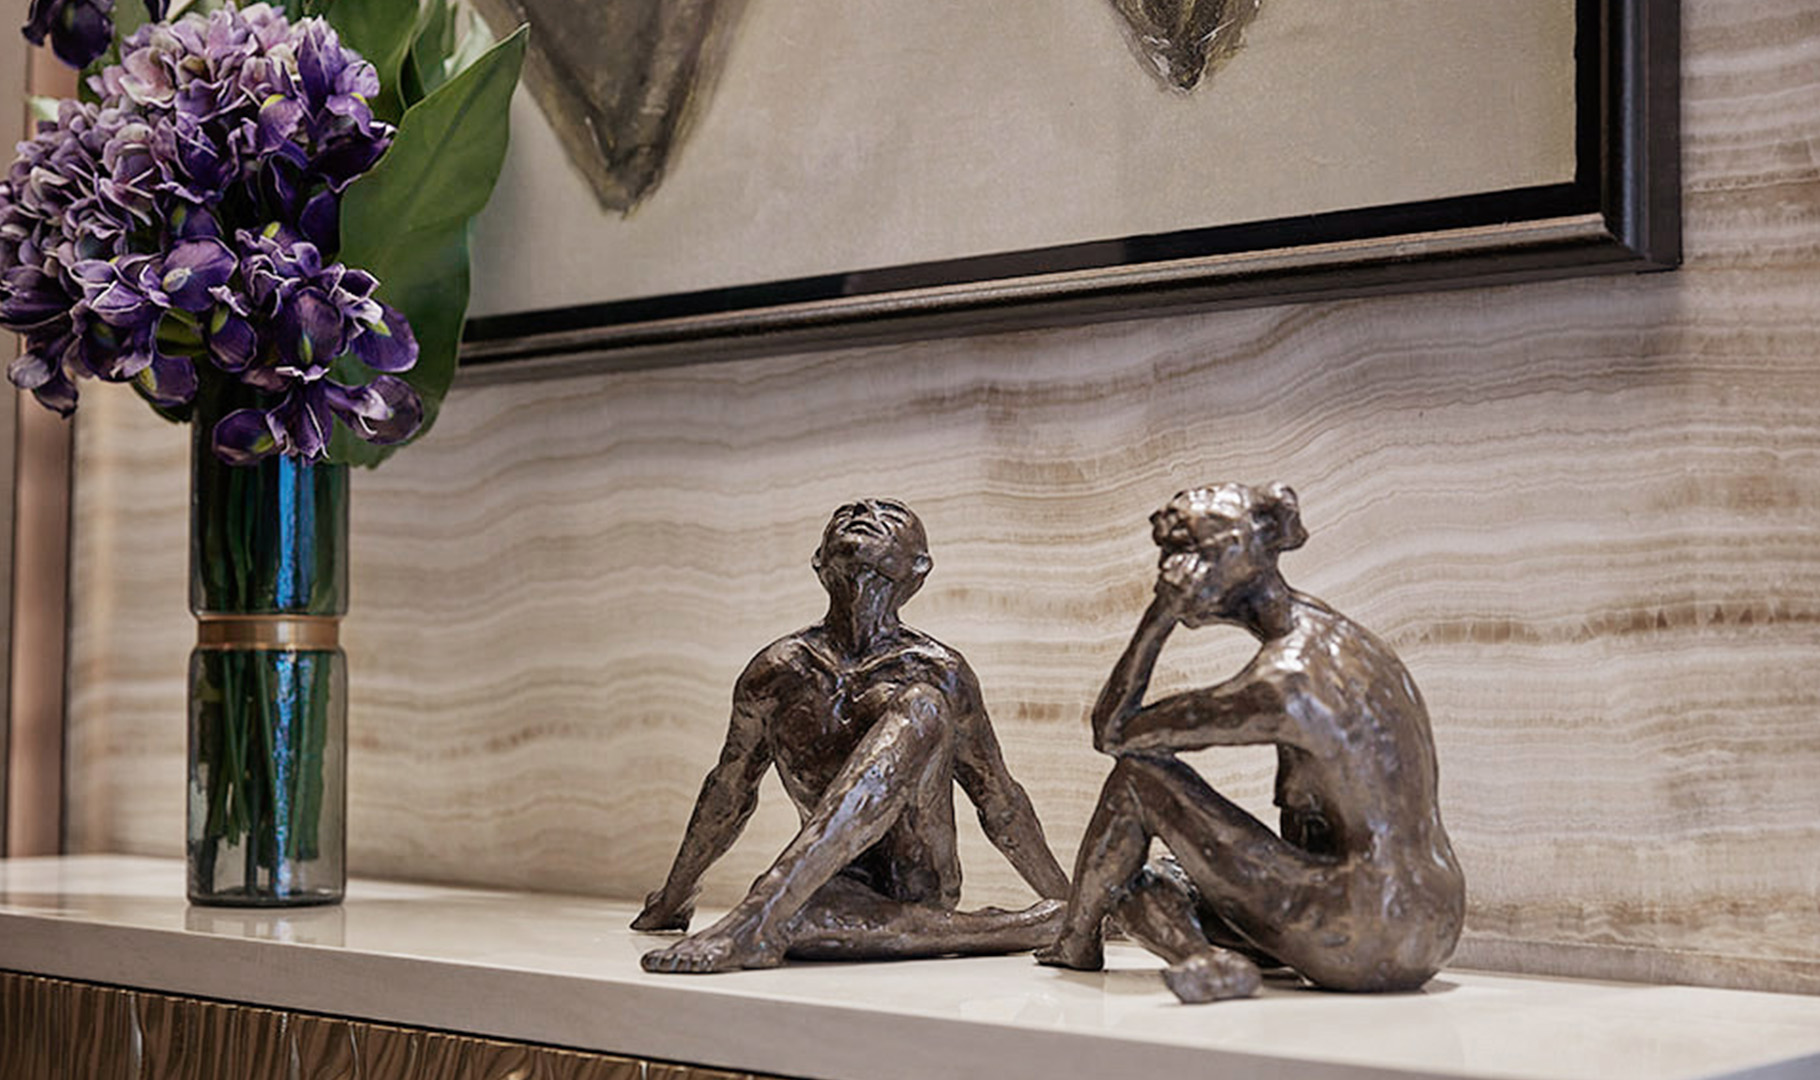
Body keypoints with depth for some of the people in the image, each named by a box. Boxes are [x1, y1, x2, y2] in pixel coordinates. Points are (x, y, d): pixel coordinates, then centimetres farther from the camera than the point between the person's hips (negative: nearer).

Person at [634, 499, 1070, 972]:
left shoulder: (938, 676, 4)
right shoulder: (780, 673, 7)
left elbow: (1001, 806, 13)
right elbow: (727, 795, 20)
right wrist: (672, 900, 27)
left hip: (923, 893, -1)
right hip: (841, 889, 1)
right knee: (788, 921, -38)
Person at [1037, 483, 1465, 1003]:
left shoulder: (1281, 683, -18)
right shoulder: (1326, 628, 11)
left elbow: (1112, 730, -8)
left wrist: (1160, 615, -6)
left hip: (1365, 940, -9)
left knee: (1138, 775, 4)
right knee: (1138, 886, 22)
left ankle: (1076, 943, 19)